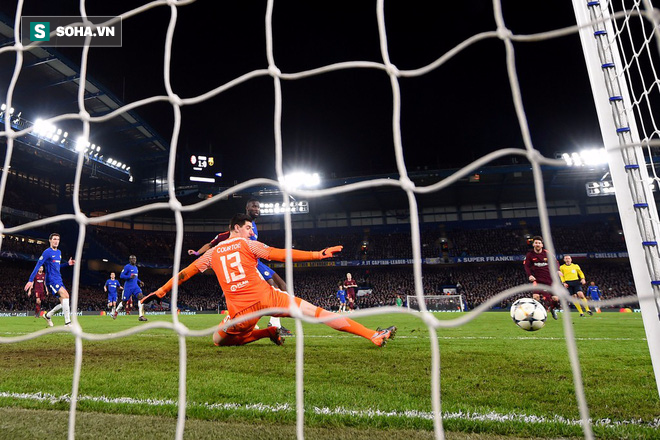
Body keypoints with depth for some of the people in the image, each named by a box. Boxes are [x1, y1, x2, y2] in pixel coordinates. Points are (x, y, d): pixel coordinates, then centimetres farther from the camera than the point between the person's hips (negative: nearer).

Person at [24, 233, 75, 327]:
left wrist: (67, 263, 17)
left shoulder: (59, 252, 17)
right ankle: (67, 323, -30)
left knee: (65, 303, 4)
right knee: (65, 295, -28)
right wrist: (31, 280, -14)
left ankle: (48, 315, 29)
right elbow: (38, 266, -9)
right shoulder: (47, 252, -6)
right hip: (51, 280, -8)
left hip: (59, 280, 8)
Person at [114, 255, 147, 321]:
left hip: (135, 286, 5)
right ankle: (115, 312, 36)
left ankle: (141, 316, -21)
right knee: (124, 301, 6)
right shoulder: (127, 267, -6)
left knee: (140, 297, -16)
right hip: (128, 287, -5)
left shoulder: (136, 267, 17)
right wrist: (129, 277, -25)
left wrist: (139, 282, 15)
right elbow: (121, 276, -11)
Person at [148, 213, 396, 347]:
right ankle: (373, 335, -7)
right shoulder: (248, 244, 6)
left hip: (240, 312, 3)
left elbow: (186, 272, 27)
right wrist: (319, 254, -3)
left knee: (218, 340, 30)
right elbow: (282, 255, -2)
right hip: (266, 298, -2)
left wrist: (163, 290, 42)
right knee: (315, 311, -3)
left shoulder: (212, 254, 18)